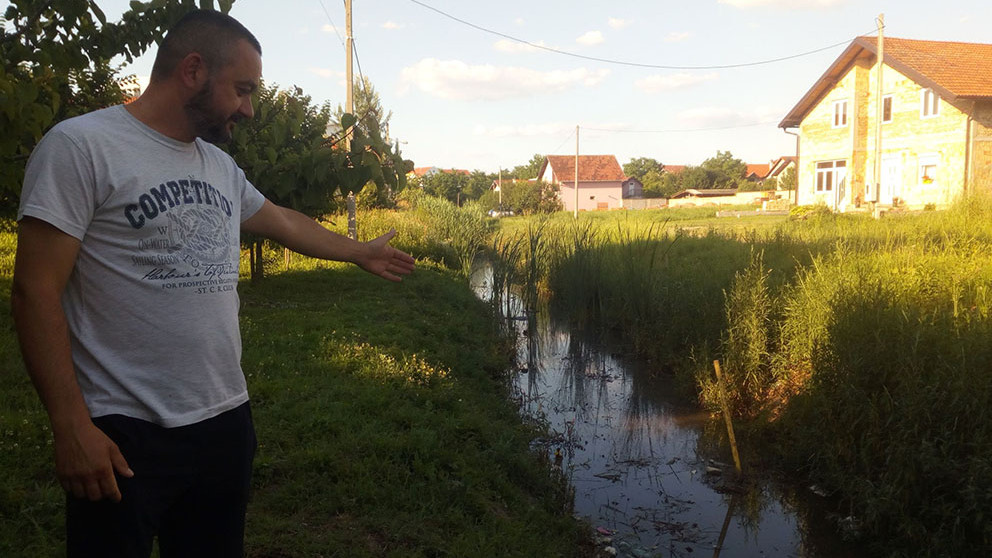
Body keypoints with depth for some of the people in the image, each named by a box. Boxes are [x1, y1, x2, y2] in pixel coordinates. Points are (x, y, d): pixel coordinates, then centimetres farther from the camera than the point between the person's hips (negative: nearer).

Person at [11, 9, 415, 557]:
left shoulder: (221, 166, 11)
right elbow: (36, 289, -13)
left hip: (227, 421, 7)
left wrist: (361, 252, 38)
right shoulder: (80, 146, -10)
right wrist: (71, 427, -16)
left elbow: (284, 222, 28)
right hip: (126, 436, -6)